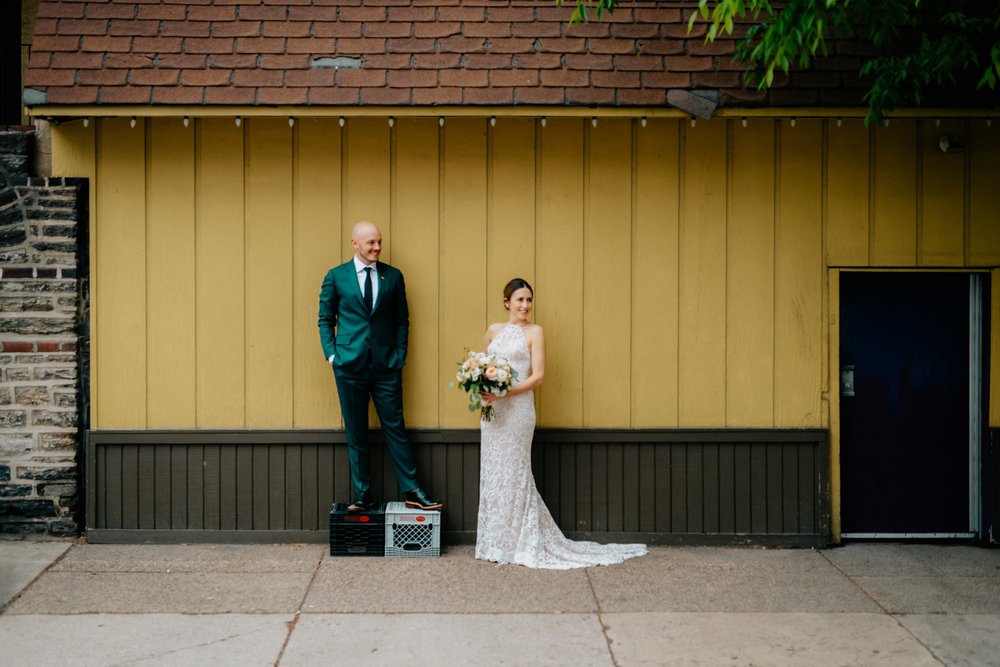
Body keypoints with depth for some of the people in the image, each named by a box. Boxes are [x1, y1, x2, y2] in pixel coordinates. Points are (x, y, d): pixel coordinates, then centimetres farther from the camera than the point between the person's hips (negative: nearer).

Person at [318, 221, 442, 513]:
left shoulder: (393, 276, 6)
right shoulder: (336, 276, 3)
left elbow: (401, 320, 9)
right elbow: (325, 319, 8)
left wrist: (399, 357, 1)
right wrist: (331, 355, -2)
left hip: (386, 366, 0)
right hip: (350, 367, 0)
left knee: (395, 428, 2)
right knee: (356, 433, 6)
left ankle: (412, 492, 7)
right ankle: (362, 496, 14)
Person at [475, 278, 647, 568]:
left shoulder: (534, 332, -1)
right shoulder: (494, 330, 12)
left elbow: (538, 375, -8)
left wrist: (506, 393, -18)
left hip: (517, 409, -5)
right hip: (492, 410, 5)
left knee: (514, 472, -3)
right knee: (492, 471, 7)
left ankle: (520, 544, 6)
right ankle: (495, 542, 16)